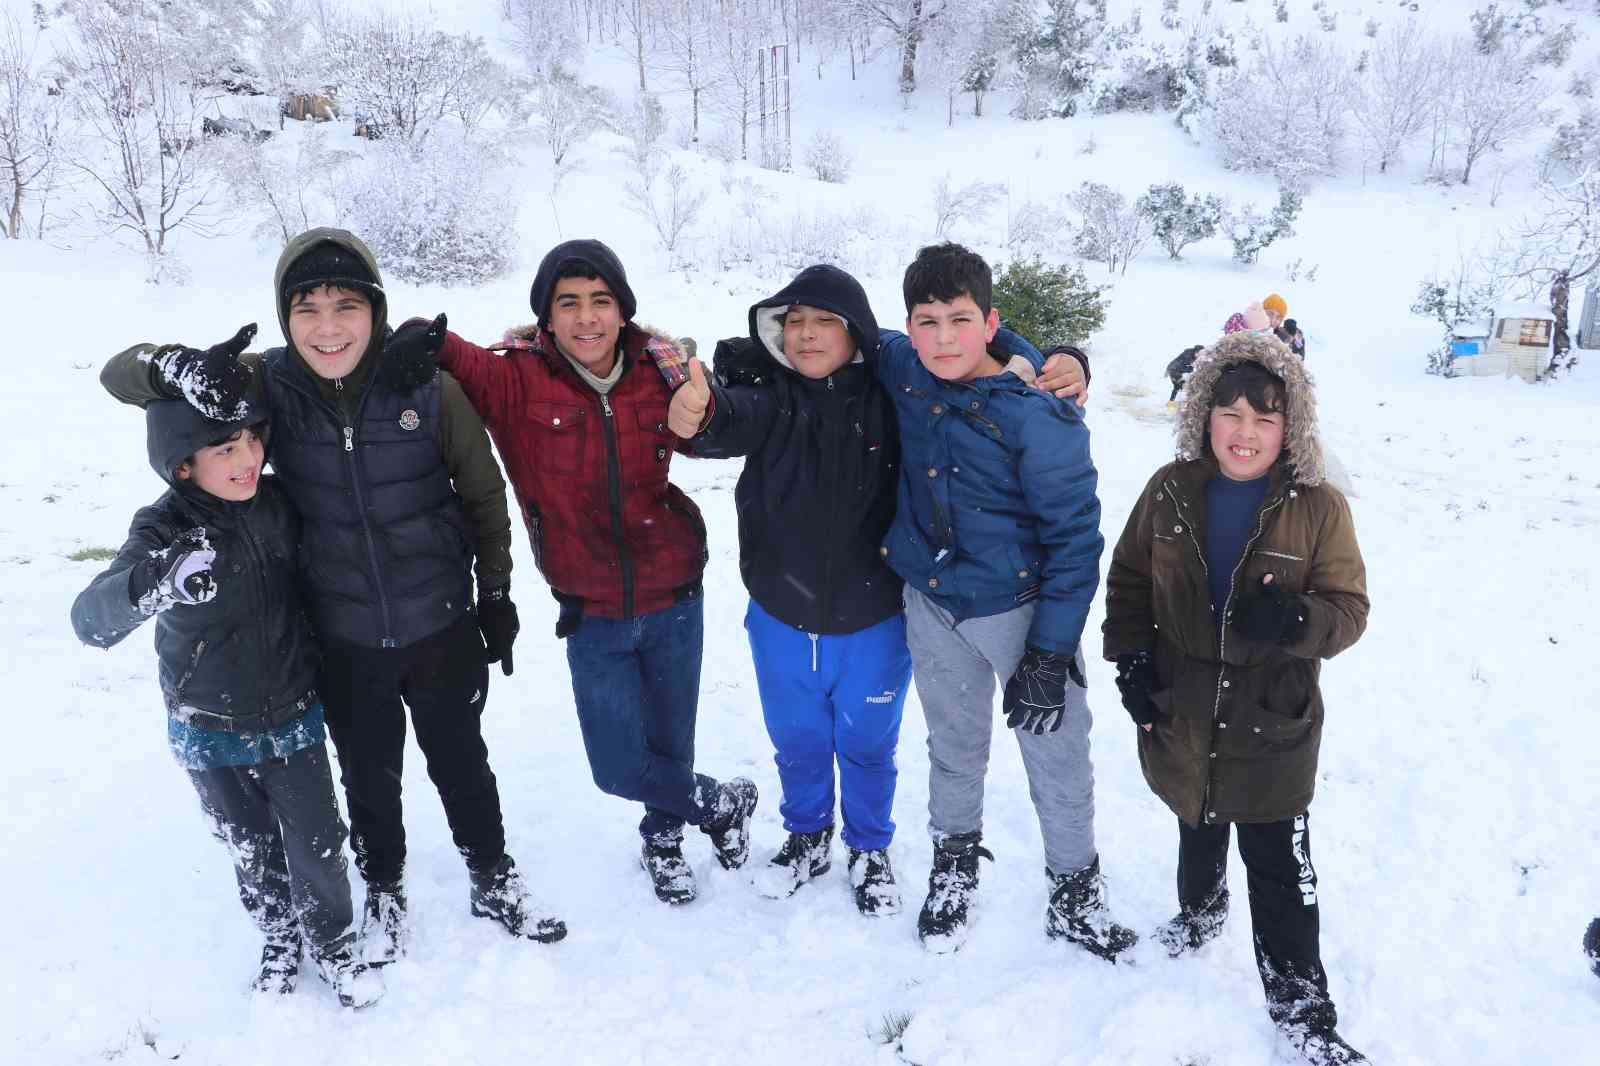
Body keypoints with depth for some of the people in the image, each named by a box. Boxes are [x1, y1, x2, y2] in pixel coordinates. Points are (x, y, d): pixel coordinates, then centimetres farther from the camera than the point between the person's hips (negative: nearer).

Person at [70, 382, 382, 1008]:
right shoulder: (164, 531, -23)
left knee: (316, 841, 10)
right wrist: (157, 580, -57)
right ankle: (279, 935, 45)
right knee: (250, 846, 19)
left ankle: (332, 941, 36)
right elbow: (91, 619, -38)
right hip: (211, 736, -1)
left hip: (293, 719, 2)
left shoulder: (277, 502, -13)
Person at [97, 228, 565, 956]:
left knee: (460, 761, 20)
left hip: (441, 626, -1)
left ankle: (493, 882, 44)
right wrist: (179, 365, -32)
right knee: (369, 775, 21)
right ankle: (383, 891, 47)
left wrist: (496, 594, 2)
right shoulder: (269, 387, -13)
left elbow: (483, 494, -3)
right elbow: (120, 373, -9)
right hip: (342, 641, 1)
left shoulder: (428, 385, -16)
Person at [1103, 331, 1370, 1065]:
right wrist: (1131, 660, -7)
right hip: (1181, 715, 3)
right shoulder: (1171, 490, -5)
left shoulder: (1318, 507, -11)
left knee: (1281, 870, 4)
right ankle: (1200, 910, 53)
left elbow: (1349, 609, -10)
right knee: (1198, 831, 25)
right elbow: (1127, 580, 4)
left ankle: (1300, 1005, 20)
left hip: (1272, 727, -2)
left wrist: (1295, 619, -33)